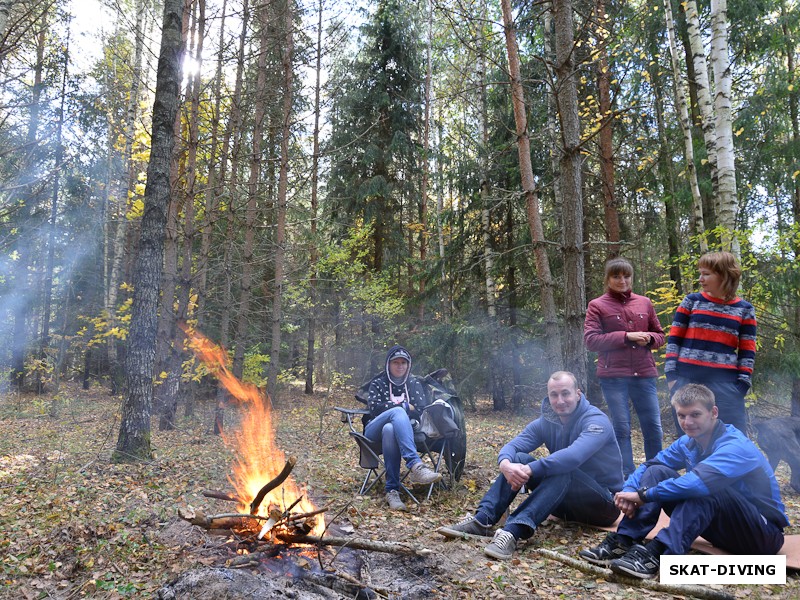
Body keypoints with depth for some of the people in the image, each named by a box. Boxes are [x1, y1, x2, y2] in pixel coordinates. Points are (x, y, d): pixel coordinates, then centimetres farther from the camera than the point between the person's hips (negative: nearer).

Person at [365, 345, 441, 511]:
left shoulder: (414, 384, 18)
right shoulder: (377, 383, 14)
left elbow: (422, 411, 2)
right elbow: (375, 409, -4)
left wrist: (395, 408, -7)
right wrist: (405, 407, -5)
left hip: (403, 431, 1)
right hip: (375, 432, -1)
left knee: (390, 429, -40)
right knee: (397, 411, -36)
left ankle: (392, 491, -44)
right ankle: (416, 465, -54)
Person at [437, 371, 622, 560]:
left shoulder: (596, 421, -18)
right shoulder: (545, 422, 0)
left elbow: (574, 456, -37)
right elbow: (512, 446, -12)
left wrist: (529, 470, -43)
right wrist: (505, 464, -35)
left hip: (605, 501, -5)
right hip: (566, 502, 6)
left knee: (562, 471, -35)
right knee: (519, 459, -14)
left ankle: (513, 531, -48)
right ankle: (482, 520, -25)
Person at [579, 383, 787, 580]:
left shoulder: (736, 446, -24)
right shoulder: (688, 443, 0)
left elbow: (700, 481, -41)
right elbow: (648, 466, 1)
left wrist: (643, 495, -34)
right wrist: (629, 492, -21)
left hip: (764, 534, -7)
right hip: (721, 525, 7)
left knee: (705, 488, -35)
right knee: (658, 472, -8)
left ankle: (658, 554, -38)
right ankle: (623, 541, -18)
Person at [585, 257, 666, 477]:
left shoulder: (645, 303, 13)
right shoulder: (597, 306, 2)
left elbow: (660, 335, 19)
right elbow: (591, 339, -7)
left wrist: (649, 339, -5)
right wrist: (626, 336, -14)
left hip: (644, 374, 3)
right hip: (613, 375, -3)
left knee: (653, 427, 6)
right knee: (621, 428, 1)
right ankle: (627, 477, 12)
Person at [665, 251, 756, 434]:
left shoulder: (744, 309, 6)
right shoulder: (692, 301, 5)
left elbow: (747, 351, 6)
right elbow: (674, 339, 4)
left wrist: (742, 383, -2)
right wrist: (671, 374, -3)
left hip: (725, 383, 0)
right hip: (687, 379, 0)